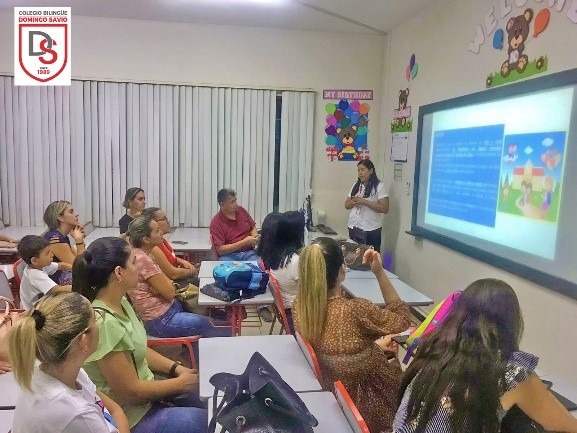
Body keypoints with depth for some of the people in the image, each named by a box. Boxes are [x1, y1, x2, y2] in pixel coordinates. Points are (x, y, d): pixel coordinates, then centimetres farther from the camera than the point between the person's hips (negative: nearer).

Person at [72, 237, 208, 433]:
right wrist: (181, 382, -13)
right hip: (130, 416, -8)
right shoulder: (104, 323, -31)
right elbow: (130, 391, -24)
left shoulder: (120, 302, -2)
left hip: (143, 390, 9)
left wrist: (176, 368, -1)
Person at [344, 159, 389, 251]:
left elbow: (385, 209, -12)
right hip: (353, 228, 5)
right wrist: (353, 202, -9)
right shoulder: (356, 186, 13)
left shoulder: (379, 186, -4)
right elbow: (346, 205, 14)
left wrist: (364, 202, -18)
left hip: (371, 230, -5)